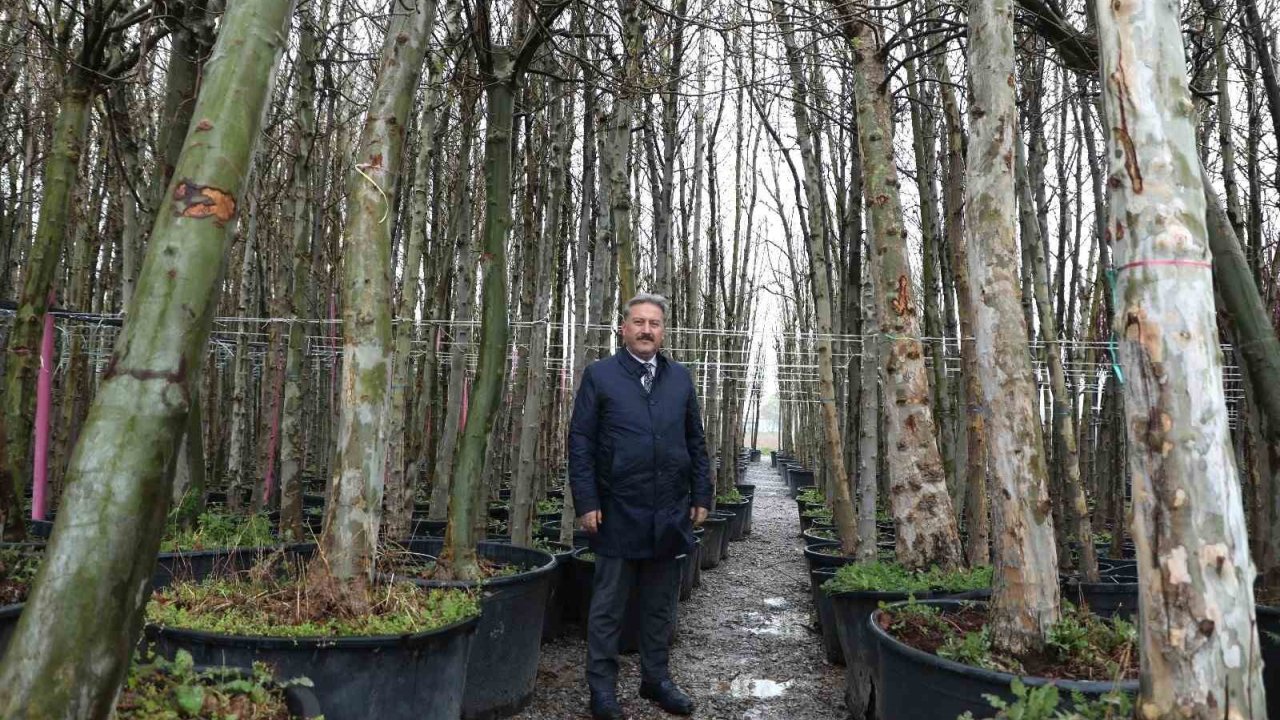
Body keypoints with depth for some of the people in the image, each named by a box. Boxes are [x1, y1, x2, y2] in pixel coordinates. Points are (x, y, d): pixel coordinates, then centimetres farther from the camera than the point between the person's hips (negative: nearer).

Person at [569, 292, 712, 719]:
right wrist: (586, 502, -9)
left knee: (661, 603, 13)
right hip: (618, 512, -3)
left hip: (670, 513, 3)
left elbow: (696, 441, 13)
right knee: (608, 604, 7)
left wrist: (701, 496, 7)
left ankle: (655, 678, 27)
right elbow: (580, 441, -3)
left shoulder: (680, 378, 10)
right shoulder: (599, 375, -1)